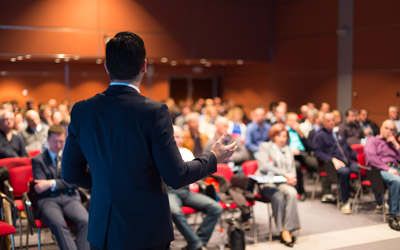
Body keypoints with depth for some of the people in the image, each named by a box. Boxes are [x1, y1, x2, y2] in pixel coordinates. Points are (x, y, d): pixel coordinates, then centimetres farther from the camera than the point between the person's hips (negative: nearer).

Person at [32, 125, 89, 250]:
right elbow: (41, 189, 4)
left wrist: (52, 183, -7)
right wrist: (63, 183, -5)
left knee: (85, 221, -31)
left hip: (70, 198, 2)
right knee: (58, 224, -37)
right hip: (48, 200, -2)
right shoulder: (38, 160, 14)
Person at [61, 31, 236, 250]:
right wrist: (213, 157, 2)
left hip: (100, 232, 4)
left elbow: (71, 173, 5)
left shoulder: (82, 111, -2)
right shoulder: (154, 112, -16)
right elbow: (176, 177, -15)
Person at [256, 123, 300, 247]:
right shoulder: (265, 146, 9)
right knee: (278, 196, -37)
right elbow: (264, 166, -7)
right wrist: (285, 174, -14)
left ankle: (288, 230, -32)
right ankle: (284, 231, -28)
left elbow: (292, 167, 23)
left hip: (284, 182, 4)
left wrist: (292, 177, -3)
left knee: (292, 193, -32)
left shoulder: (287, 149, 27)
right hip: (267, 182, -4)